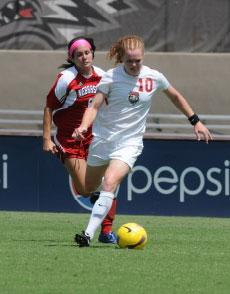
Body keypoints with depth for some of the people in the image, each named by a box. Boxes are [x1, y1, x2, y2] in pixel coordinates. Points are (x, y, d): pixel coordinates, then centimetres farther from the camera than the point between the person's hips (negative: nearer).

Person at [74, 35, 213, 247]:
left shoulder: (154, 78, -4)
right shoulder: (111, 77, -10)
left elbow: (175, 96, 15)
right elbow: (94, 107, -14)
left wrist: (196, 121, 16)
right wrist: (84, 126, -34)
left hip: (129, 143, -1)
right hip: (102, 139, 1)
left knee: (110, 183, -24)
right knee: (88, 189, 13)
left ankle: (89, 234, -28)